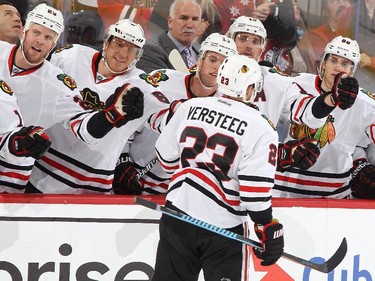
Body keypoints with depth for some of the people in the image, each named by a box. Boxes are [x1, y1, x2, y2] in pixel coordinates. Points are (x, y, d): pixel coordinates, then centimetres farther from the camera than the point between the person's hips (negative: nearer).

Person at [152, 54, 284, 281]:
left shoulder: (189, 107, 1)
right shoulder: (260, 129, -12)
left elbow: (167, 158, 10)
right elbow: (255, 191, -17)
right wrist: (269, 229, -6)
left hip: (177, 217, 4)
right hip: (223, 228, -4)